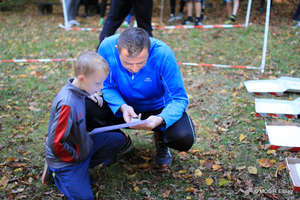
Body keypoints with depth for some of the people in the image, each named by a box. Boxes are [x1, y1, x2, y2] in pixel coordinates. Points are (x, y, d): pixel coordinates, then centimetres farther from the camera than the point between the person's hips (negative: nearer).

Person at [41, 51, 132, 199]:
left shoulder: (79, 91, -8)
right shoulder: (68, 104, -33)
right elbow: (56, 143, -29)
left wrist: (91, 97, -3)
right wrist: (76, 157, -15)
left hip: (82, 143, 8)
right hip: (66, 158, -8)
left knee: (120, 139, 6)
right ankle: (55, 171, 10)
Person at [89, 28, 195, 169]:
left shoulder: (163, 54, -30)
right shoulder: (107, 47, -25)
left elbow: (179, 99, -24)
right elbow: (106, 86, -11)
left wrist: (161, 119, -44)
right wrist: (122, 107, -31)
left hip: (157, 107, -2)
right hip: (123, 106, 2)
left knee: (184, 138, -30)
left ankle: (160, 139, 10)